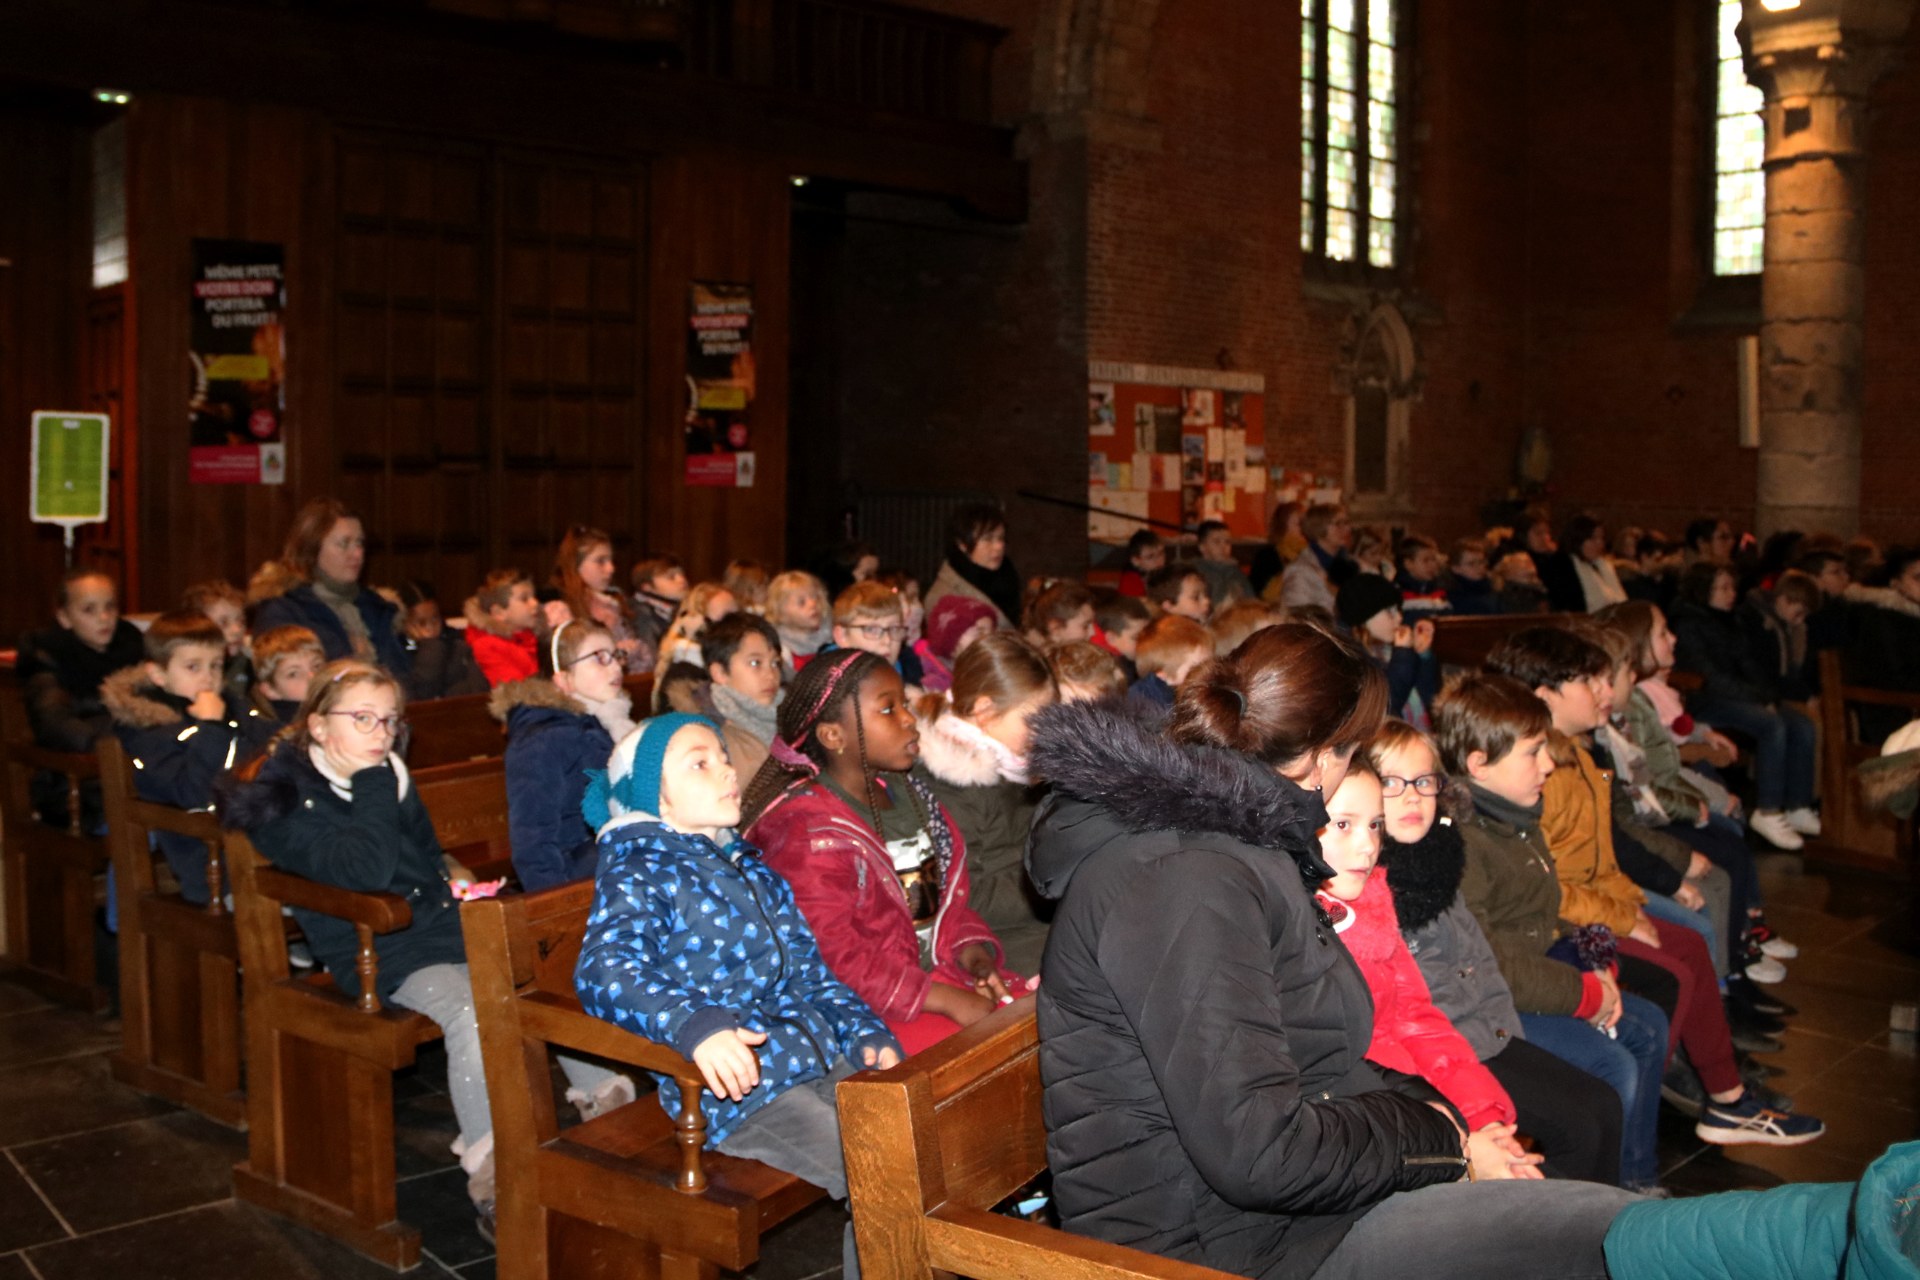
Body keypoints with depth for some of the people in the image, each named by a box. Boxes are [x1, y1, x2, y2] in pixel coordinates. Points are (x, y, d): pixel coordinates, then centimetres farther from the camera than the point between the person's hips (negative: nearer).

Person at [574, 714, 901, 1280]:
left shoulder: (746, 863, 20)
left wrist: (867, 1035, 9)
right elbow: (605, 969, -24)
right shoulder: (637, 875, -5)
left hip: (822, 1059, 8)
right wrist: (695, 1025, -40)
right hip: (738, 1085, -8)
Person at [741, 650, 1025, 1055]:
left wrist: (975, 955, -4)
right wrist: (947, 1000, -21)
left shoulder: (907, 791, 12)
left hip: (941, 970, 8)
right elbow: (833, 958, -19)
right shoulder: (806, 830, -14)